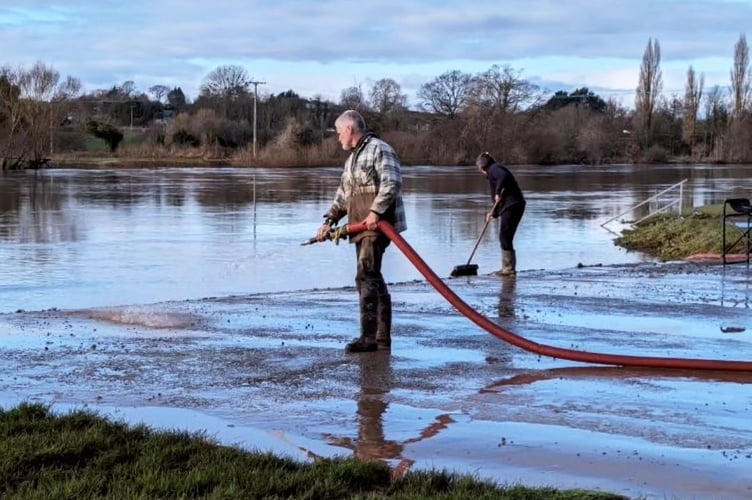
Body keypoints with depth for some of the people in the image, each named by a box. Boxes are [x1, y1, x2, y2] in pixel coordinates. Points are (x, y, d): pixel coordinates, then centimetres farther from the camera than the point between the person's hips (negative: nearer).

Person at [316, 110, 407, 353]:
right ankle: (382, 338, 13)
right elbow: (343, 195, 27)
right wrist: (329, 221, 16)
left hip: (377, 226, -10)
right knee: (373, 280, 9)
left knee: (366, 276, -15)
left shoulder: (379, 149, -6)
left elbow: (391, 183, -18)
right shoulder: (353, 158, 24)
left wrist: (375, 211, -27)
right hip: (360, 228, 10)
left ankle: (369, 337, -15)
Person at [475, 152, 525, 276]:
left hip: (511, 205, -10)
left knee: (505, 238, -6)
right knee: (505, 238, 15)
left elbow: (503, 177, -27)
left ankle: (509, 268, -4)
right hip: (515, 205, 10)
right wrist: (494, 212, 22)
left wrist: (498, 192, -23)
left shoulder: (494, 168, -3)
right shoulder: (495, 170, 26)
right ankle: (507, 268, 20)